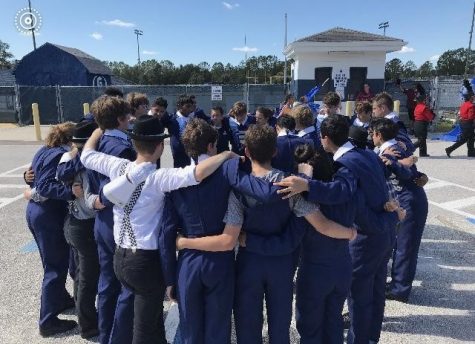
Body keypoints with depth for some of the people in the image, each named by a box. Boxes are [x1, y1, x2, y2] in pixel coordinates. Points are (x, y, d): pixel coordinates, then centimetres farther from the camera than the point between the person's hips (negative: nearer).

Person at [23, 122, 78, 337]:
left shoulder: (44, 151, 10)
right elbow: (47, 186, -29)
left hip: (36, 211, 10)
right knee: (55, 267, 1)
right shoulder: (61, 155, -19)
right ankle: (48, 321, 12)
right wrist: (72, 192, -38)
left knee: (54, 262, 24)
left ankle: (61, 299, 42)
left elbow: (37, 179, 14)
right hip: (49, 216, -10)